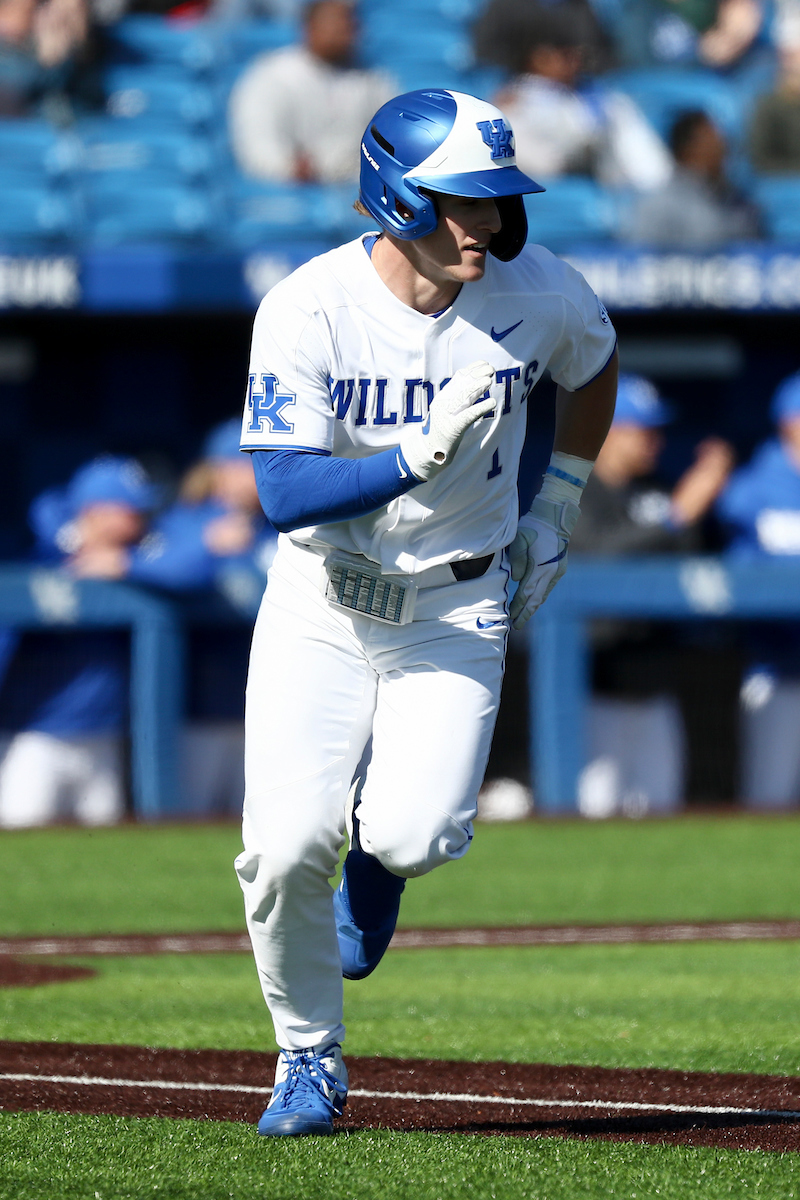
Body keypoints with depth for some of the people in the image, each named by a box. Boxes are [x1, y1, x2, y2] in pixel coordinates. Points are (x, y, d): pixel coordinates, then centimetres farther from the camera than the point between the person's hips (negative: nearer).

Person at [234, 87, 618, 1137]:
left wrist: (558, 507, 12)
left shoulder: (539, 291, -10)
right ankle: (309, 1060, 13)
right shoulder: (306, 310, -19)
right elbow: (284, 495, -26)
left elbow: (594, 367, 15)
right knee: (285, 848, -13)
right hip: (320, 607, -1)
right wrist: (420, 457, -37)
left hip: (458, 609, 1)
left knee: (412, 834, -20)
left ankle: (378, 856, 20)